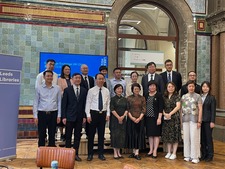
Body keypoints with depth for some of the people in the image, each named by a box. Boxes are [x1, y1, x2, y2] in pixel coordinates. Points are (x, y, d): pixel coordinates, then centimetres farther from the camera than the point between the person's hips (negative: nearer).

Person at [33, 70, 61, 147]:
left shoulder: (57, 88, 3)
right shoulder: (39, 88, 2)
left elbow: (59, 102, 5)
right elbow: (36, 102, 3)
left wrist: (59, 115, 1)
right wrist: (35, 116, -2)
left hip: (53, 113, 1)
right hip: (42, 113, -1)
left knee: (52, 135, 7)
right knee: (41, 135, 5)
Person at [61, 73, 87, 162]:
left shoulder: (84, 90, 7)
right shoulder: (67, 90, -1)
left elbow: (85, 104, 7)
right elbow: (64, 104, -2)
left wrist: (84, 116, 2)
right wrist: (63, 117, -8)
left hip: (79, 117, 3)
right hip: (69, 117, -2)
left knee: (78, 136, 7)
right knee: (68, 136, 5)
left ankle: (76, 154, 16)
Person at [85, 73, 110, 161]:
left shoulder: (106, 91, 5)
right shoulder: (91, 90, -4)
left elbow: (108, 103, 8)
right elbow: (88, 103, -5)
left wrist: (108, 114, 2)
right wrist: (88, 115, -10)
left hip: (103, 113, 3)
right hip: (93, 113, -3)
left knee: (101, 134, 10)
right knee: (91, 134, 4)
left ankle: (101, 153, 21)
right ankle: (90, 154, 16)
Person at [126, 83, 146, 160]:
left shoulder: (142, 98, 5)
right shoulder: (129, 98, 3)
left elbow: (144, 109, 0)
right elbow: (127, 109, 0)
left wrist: (139, 118, -11)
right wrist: (131, 117, -11)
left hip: (140, 119, 0)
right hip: (131, 119, 0)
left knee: (139, 135, 0)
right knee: (131, 135, 4)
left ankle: (137, 153, 2)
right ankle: (133, 152, 14)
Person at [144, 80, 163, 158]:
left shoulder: (159, 95, -2)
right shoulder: (146, 96, 11)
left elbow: (161, 107, -8)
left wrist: (159, 118, -14)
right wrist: (143, 117, 8)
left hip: (155, 118, -4)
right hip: (148, 118, 5)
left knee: (156, 134, -1)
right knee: (150, 134, 8)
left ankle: (155, 151, 4)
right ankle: (151, 150, 17)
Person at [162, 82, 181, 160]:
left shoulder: (177, 96, -1)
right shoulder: (164, 97, 10)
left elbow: (178, 107, -11)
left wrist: (170, 114, -17)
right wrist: (164, 113, -11)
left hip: (174, 117, -4)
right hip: (166, 118, 4)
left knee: (174, 135, -2)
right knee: (167, 135, 6)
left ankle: (174, 153, 5)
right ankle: (169, 152, 16)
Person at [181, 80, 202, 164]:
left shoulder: (197, 96, 0)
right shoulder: (183, 96, 11)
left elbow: (200, 109, -4)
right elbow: (181, 109, 12)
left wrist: (199, 121, -9)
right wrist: (181, 119, 7)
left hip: (194, 119, -4)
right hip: (185, 119, 4)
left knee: (194, 137, -4)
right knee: (186, 137, 6)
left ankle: (195, 157, 5)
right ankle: (187, 155, 17)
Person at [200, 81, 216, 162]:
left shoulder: (212, 98, -2)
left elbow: (213, 110, -5)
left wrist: (212, 121, -11)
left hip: (208, 121, -3)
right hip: (200, 120, 4)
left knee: (208, 137, 1)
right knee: (202, 138, 8)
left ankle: (210, 155, 12)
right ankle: (204, 154, 19)